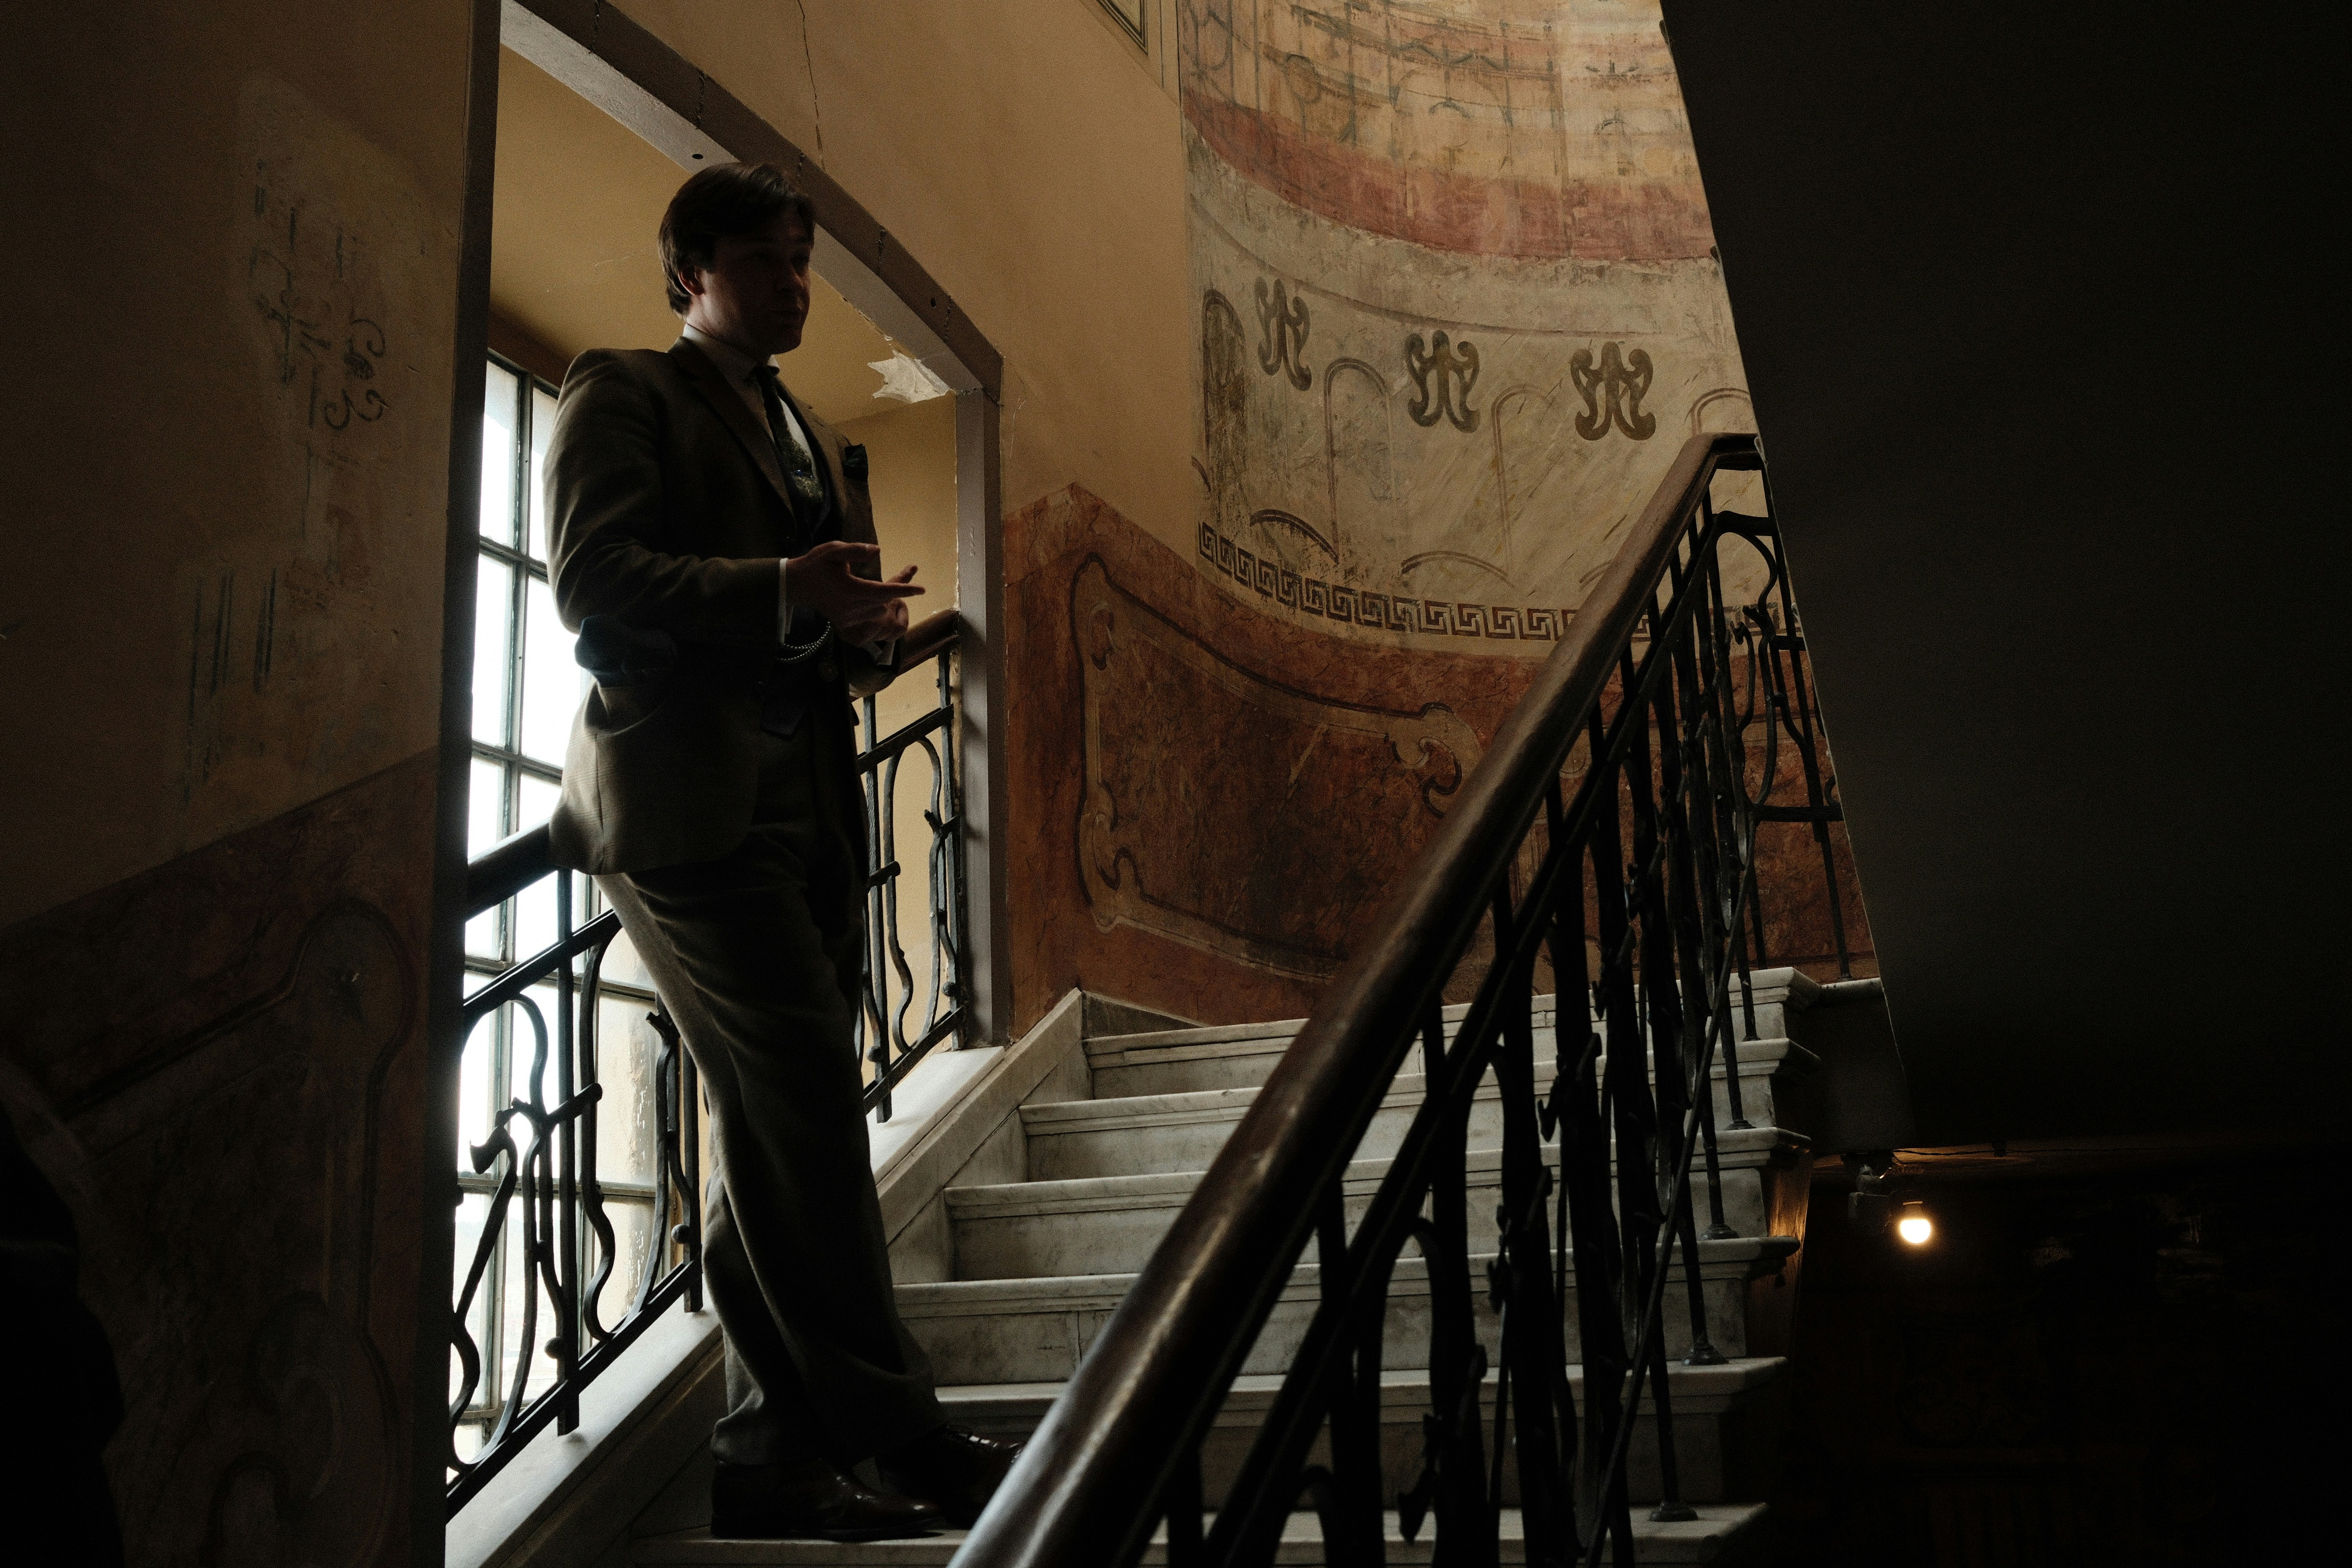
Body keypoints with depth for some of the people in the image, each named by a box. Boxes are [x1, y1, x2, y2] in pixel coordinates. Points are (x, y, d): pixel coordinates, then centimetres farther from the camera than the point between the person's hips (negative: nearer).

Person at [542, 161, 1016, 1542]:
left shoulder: (814, 438, 27)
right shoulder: (623, 395, 4)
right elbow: (593, 582, -10)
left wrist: (871, 625, 1)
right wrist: (783, 592, -22)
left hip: (809, 807, 8)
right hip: (688, 801, -8)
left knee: (777, 1130, 7)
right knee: (805, 1110, -14)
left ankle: (775, 1450, 13)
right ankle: (902, 1434, -11)